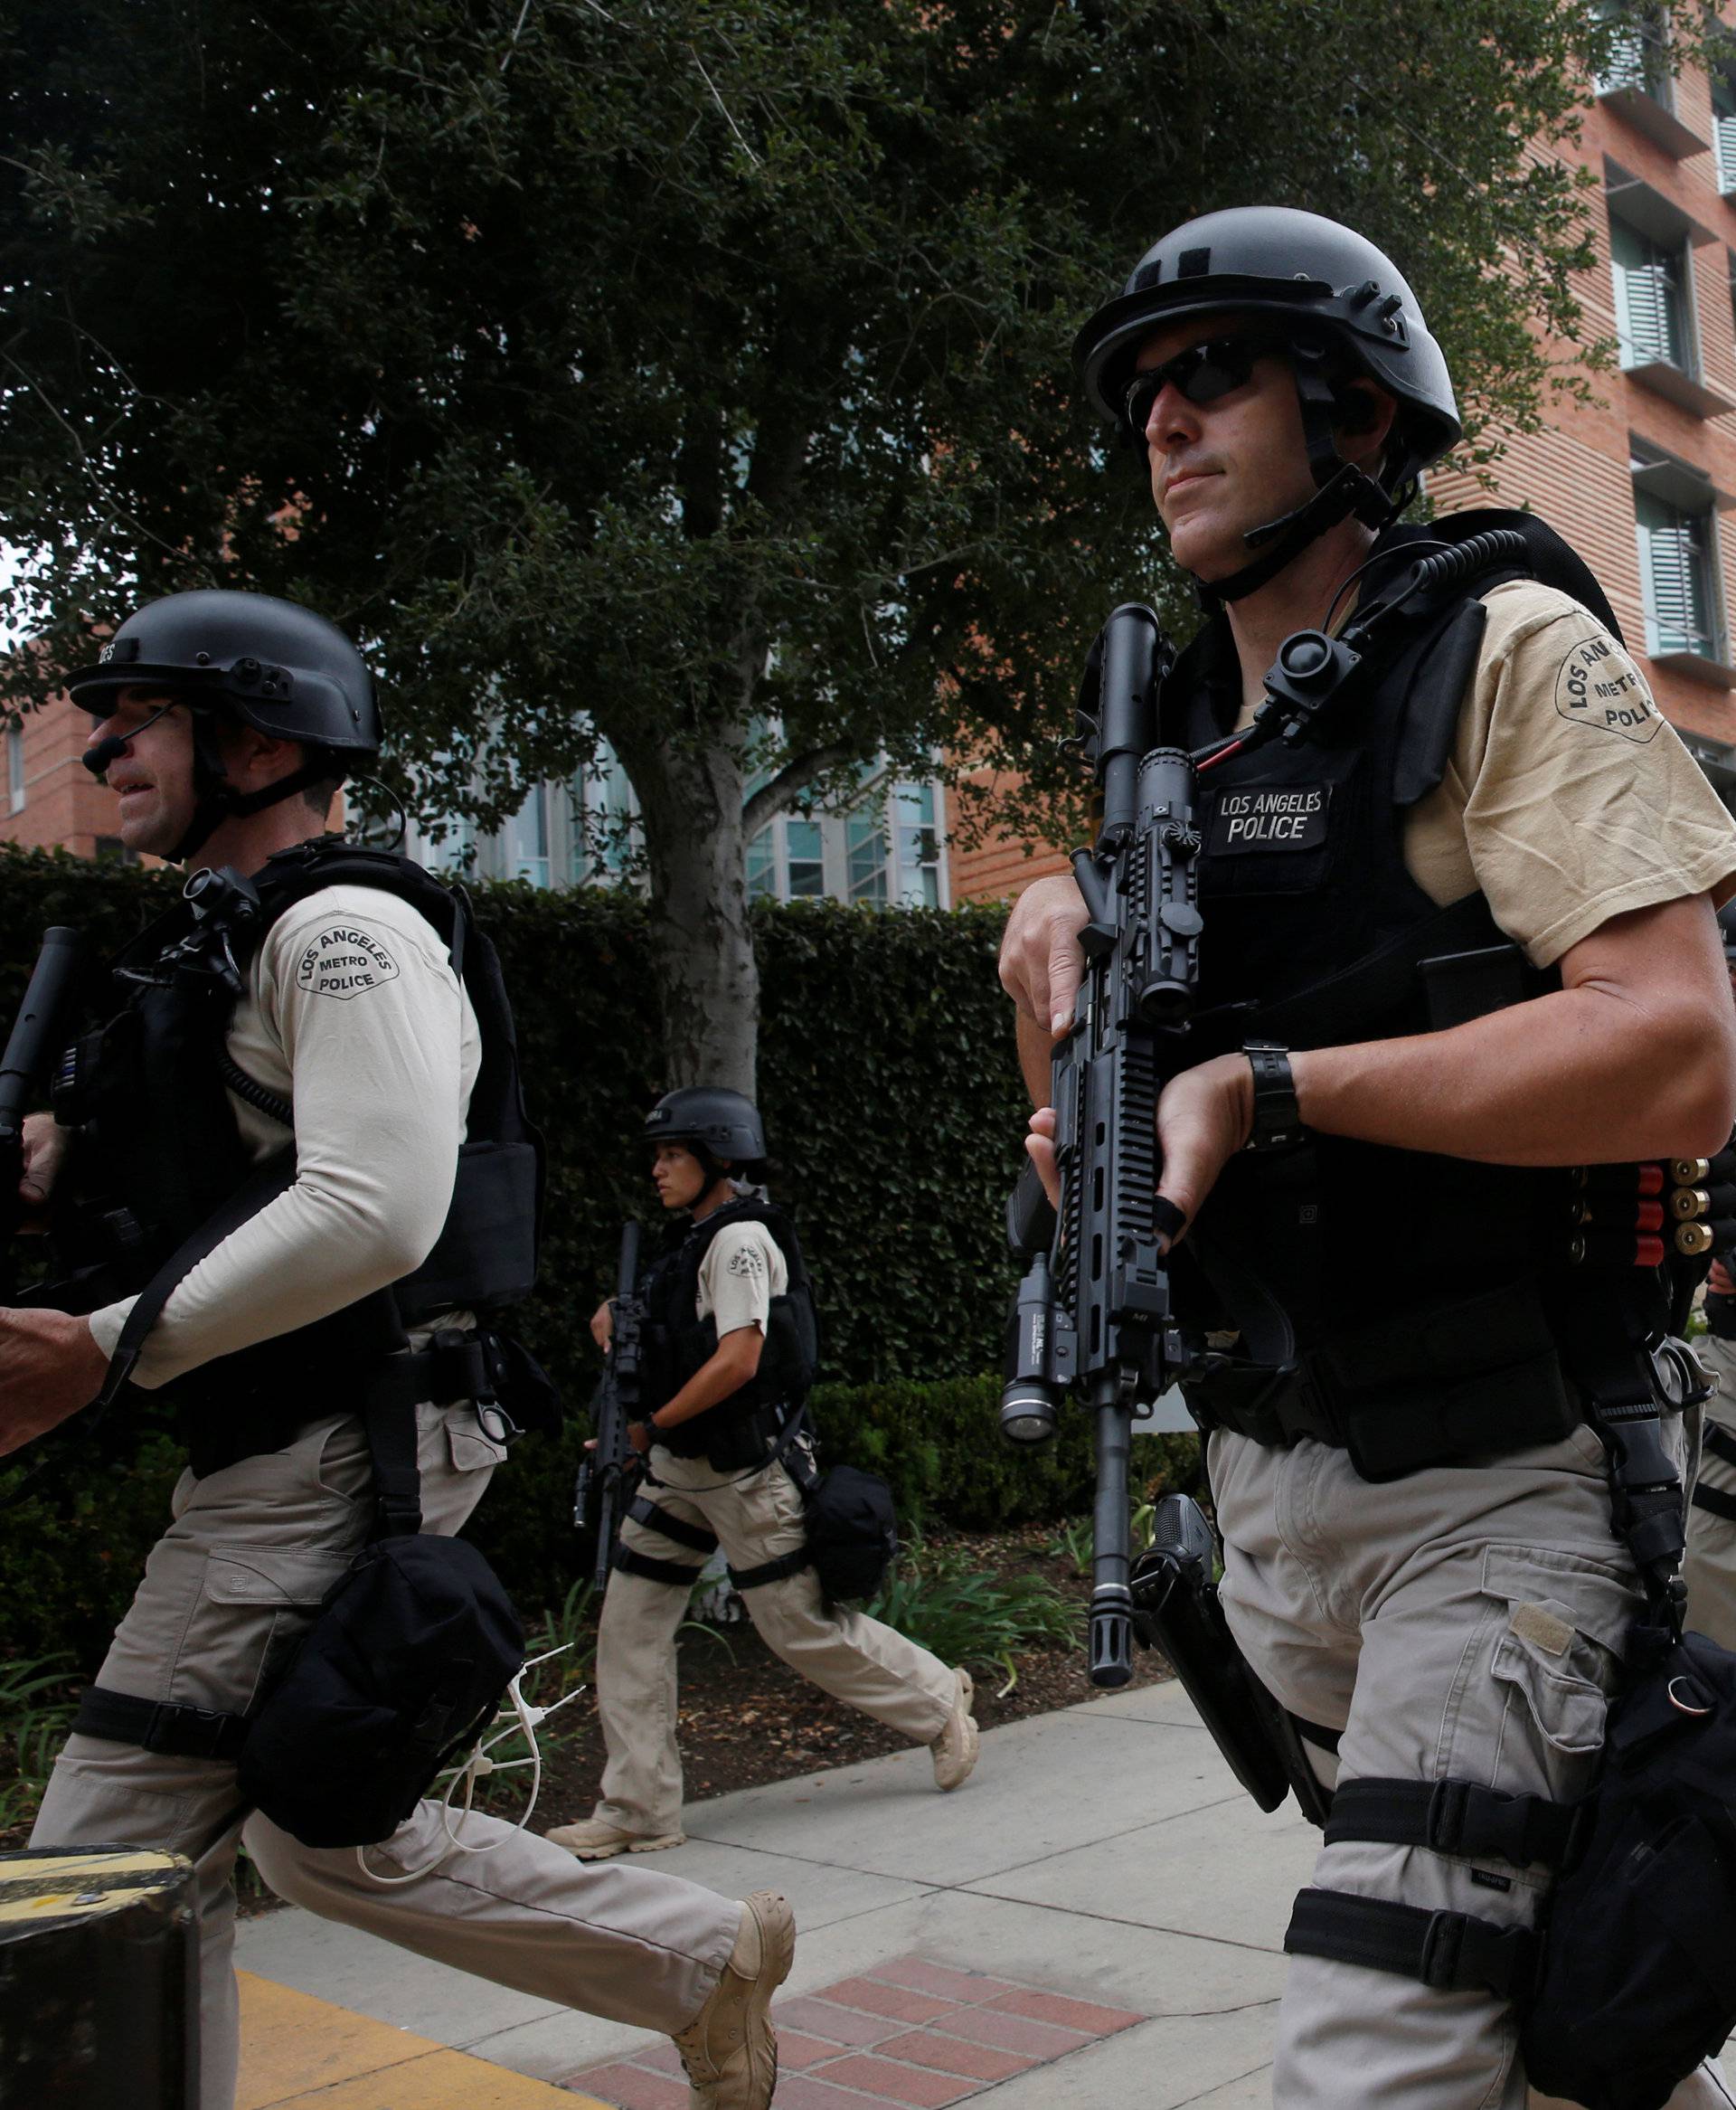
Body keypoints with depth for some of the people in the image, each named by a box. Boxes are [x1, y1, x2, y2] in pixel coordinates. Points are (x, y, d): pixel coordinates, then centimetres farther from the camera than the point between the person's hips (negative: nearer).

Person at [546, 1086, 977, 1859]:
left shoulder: (741, 1237, -14)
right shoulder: (695, 1242, 15)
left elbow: (738, 1360, -23)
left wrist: (648, 1429, -16)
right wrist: (622, 1325, 2)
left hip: (745, 1470, -9)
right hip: (680, 1473, 9)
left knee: (803, 1625, 1)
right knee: (629, 1627, 4)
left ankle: (938, 1700, 24)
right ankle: (637, 1810, 11)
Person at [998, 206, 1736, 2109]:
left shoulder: (1507, 654, -9)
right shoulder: (1169, 740, 11)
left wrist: (1270, 1086, -25)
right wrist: (1053, 940, -7)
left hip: (1498, 1488, -6)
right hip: (1266, 1489, 7)